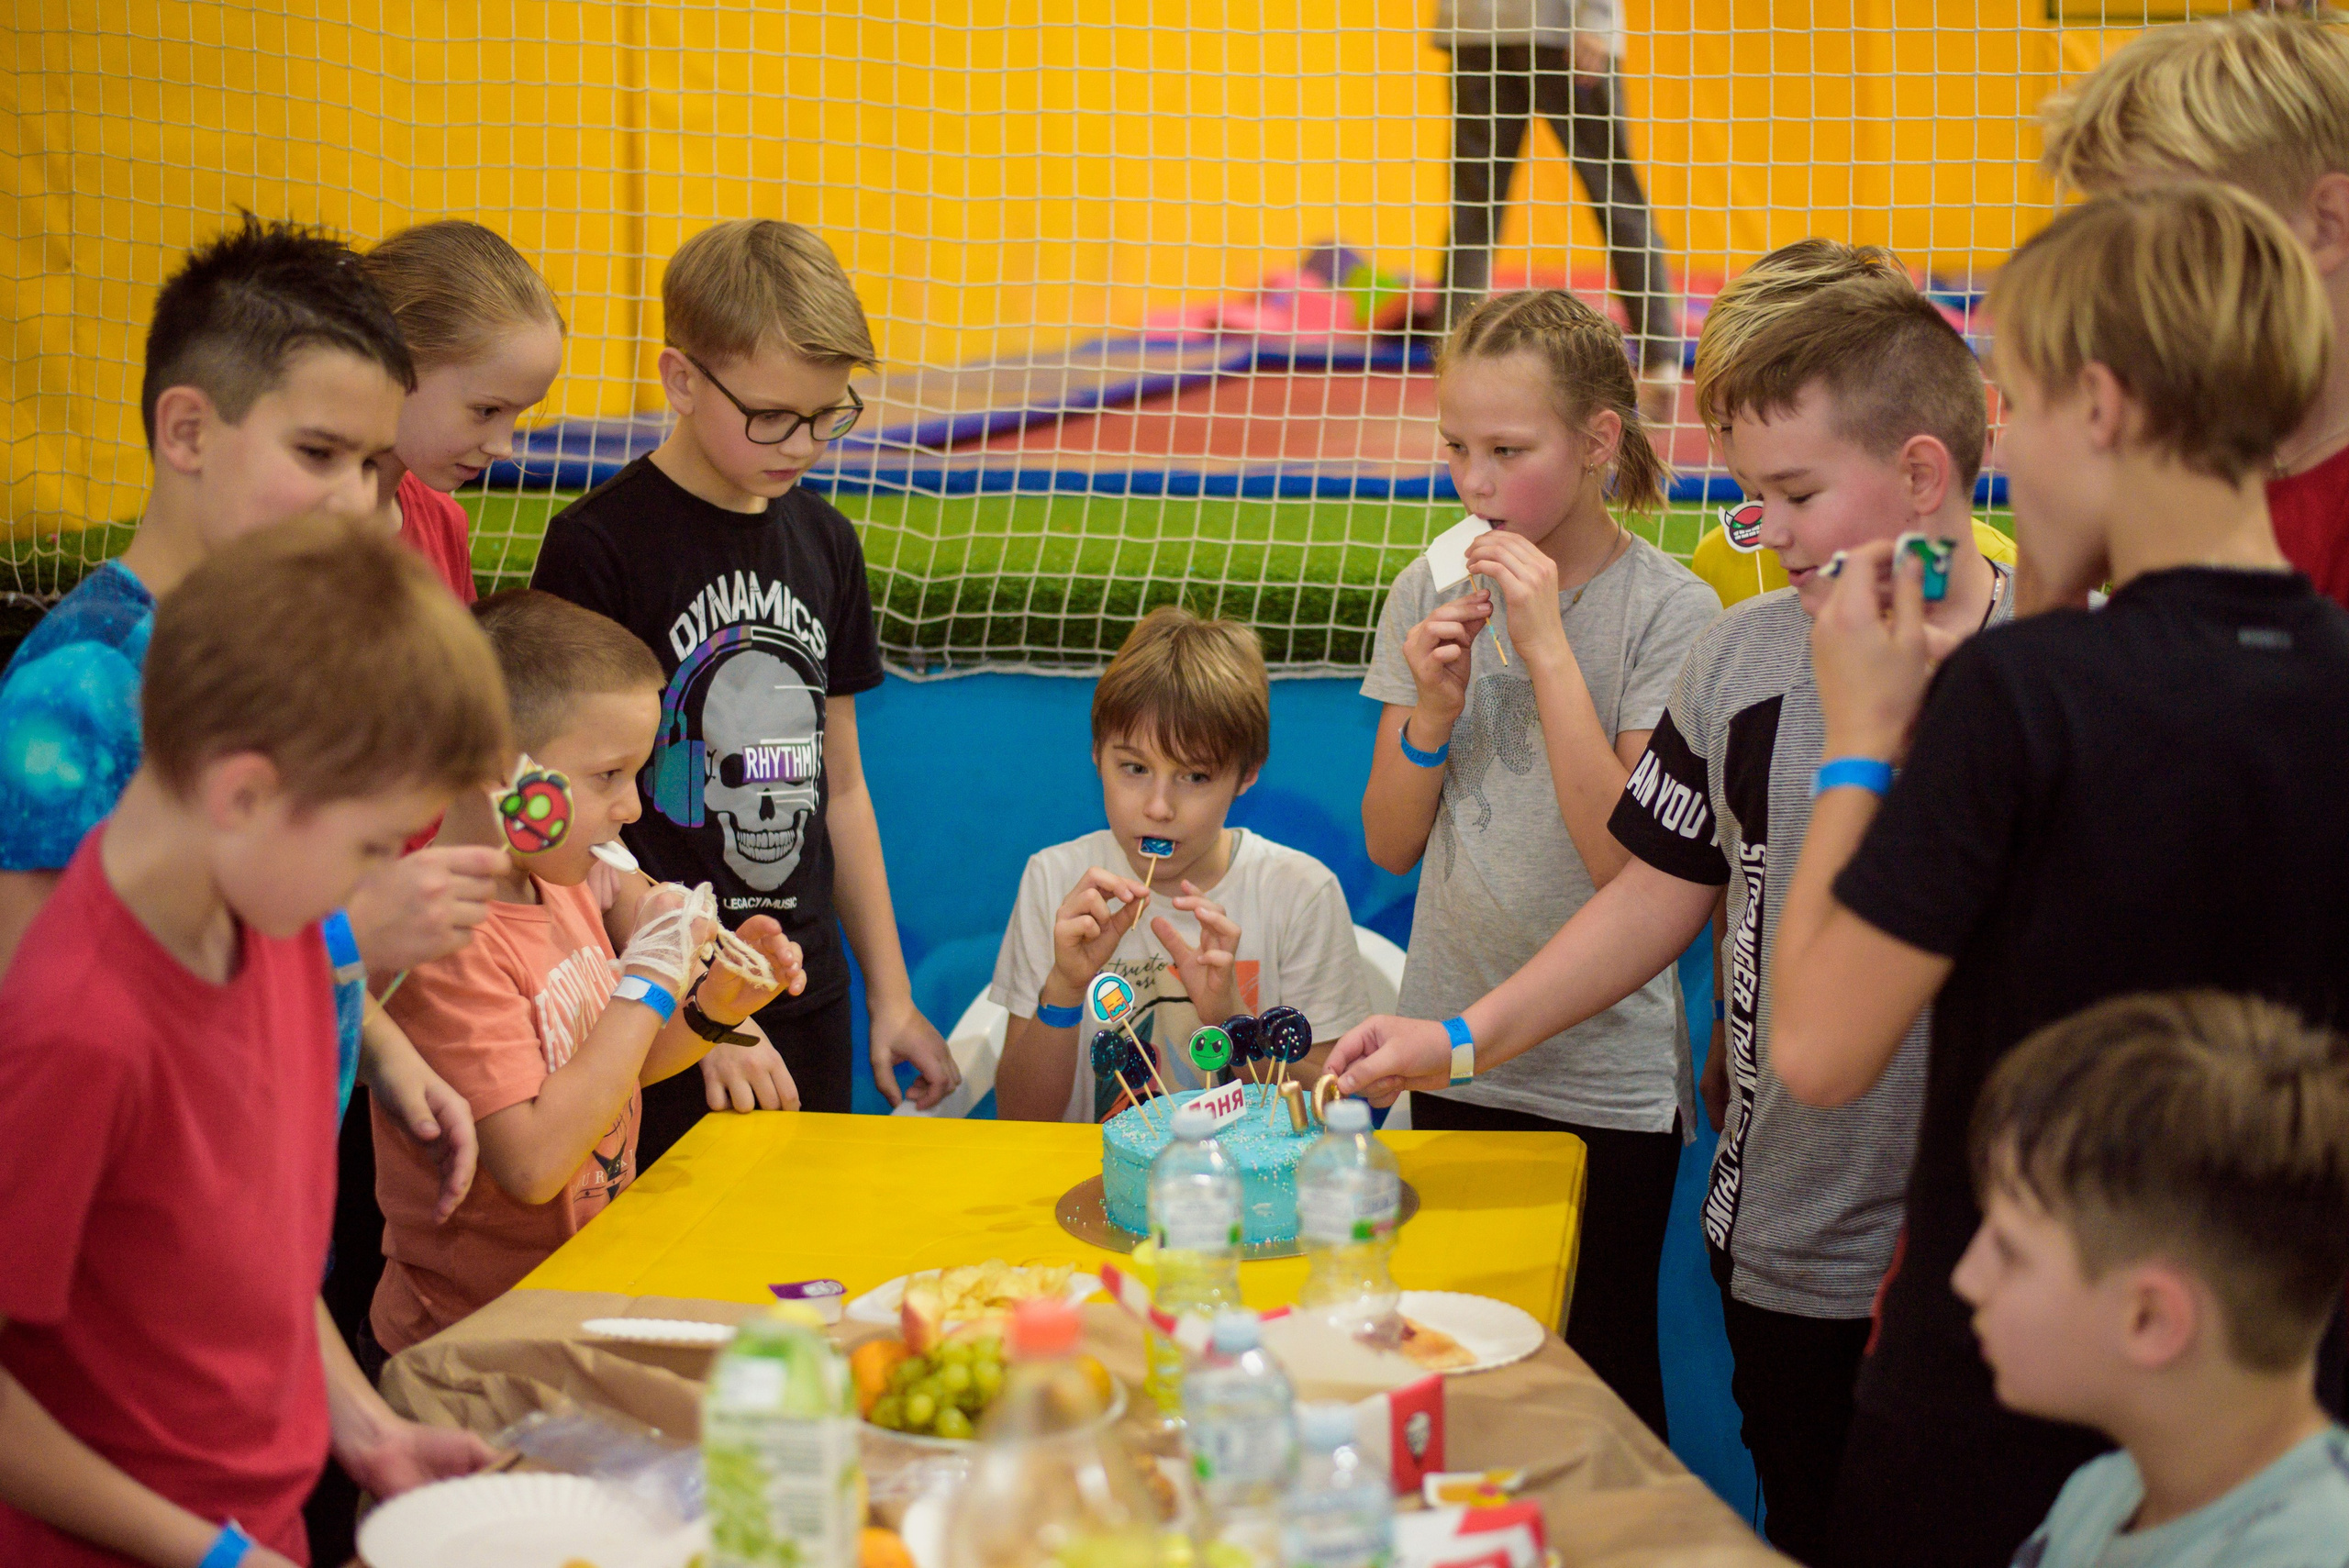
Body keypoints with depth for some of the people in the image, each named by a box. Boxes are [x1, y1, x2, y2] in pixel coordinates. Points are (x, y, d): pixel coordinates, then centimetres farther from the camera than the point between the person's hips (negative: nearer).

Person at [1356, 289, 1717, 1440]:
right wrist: (1433, 712, -13)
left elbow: (1630, 862, -18)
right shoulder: (1431, 594, 3)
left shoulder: (1666, 611, -10)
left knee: (1600, 1366, 6)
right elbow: (1390, 845, 6)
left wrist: (1545, 646, -21)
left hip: (1608, 1080, -4)